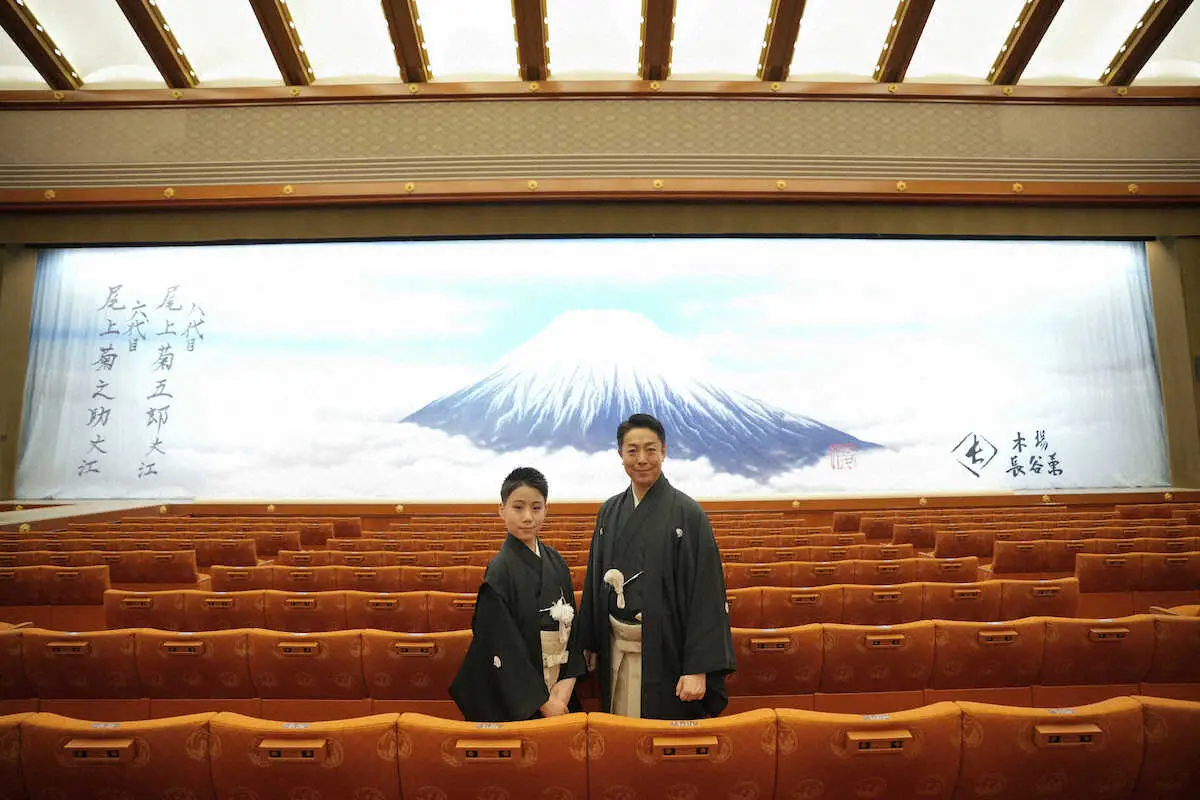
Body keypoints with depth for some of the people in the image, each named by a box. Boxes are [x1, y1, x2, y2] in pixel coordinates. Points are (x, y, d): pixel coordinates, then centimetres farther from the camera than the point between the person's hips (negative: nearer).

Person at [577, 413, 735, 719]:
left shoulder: (687, 513, -11)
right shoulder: (610, 511, 5)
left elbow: (706, 595, -14)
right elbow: (594, 581, 11)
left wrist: (698, 668, -18)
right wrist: (589, 645, 11)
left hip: (666, 653, -5)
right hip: (616, 650, 5)